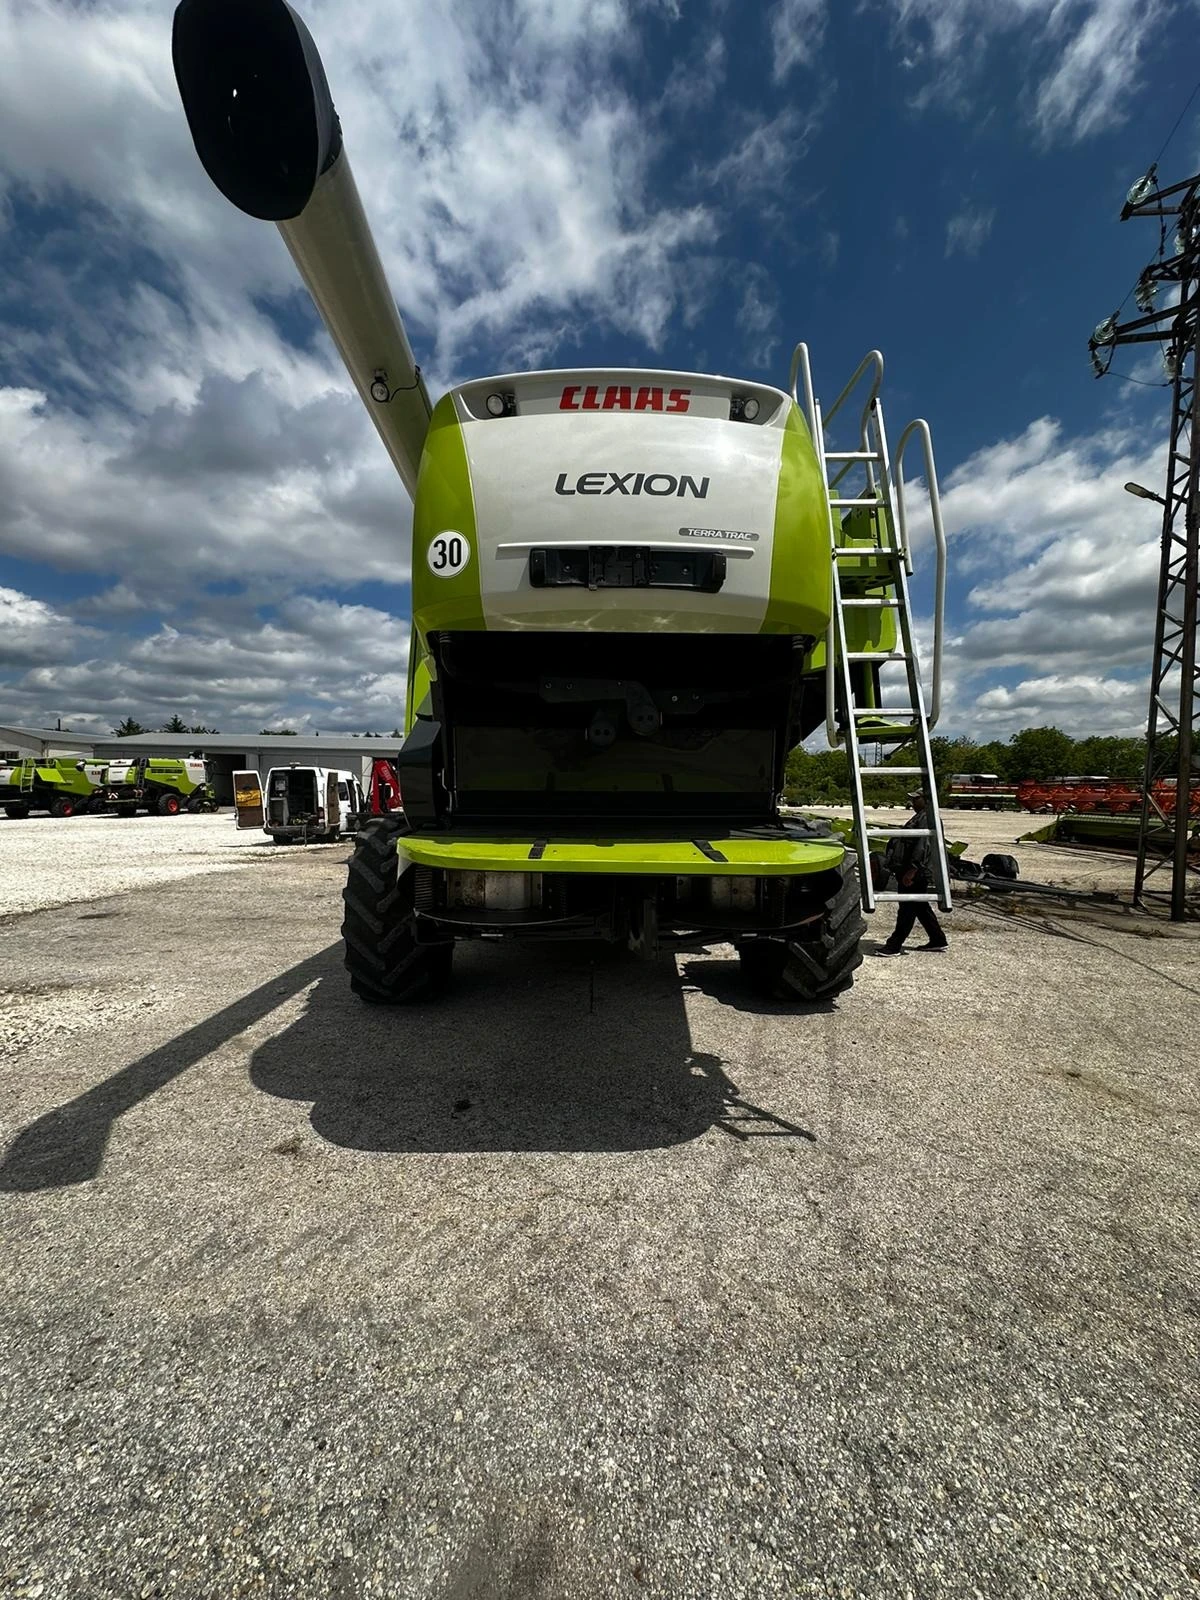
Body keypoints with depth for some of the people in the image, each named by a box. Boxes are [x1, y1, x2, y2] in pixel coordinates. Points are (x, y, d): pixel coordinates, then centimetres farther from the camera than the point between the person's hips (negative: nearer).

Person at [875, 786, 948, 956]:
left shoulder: (926, 818, -17)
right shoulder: (921, 817, 17)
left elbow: (922, 846, -25)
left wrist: (912, 870, -27)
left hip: (917, 874, -11)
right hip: (917, 873, 11)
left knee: (907, 909, -5)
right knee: (920, 907, 19)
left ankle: (894, 946, 1)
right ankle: (938, 940, 30)